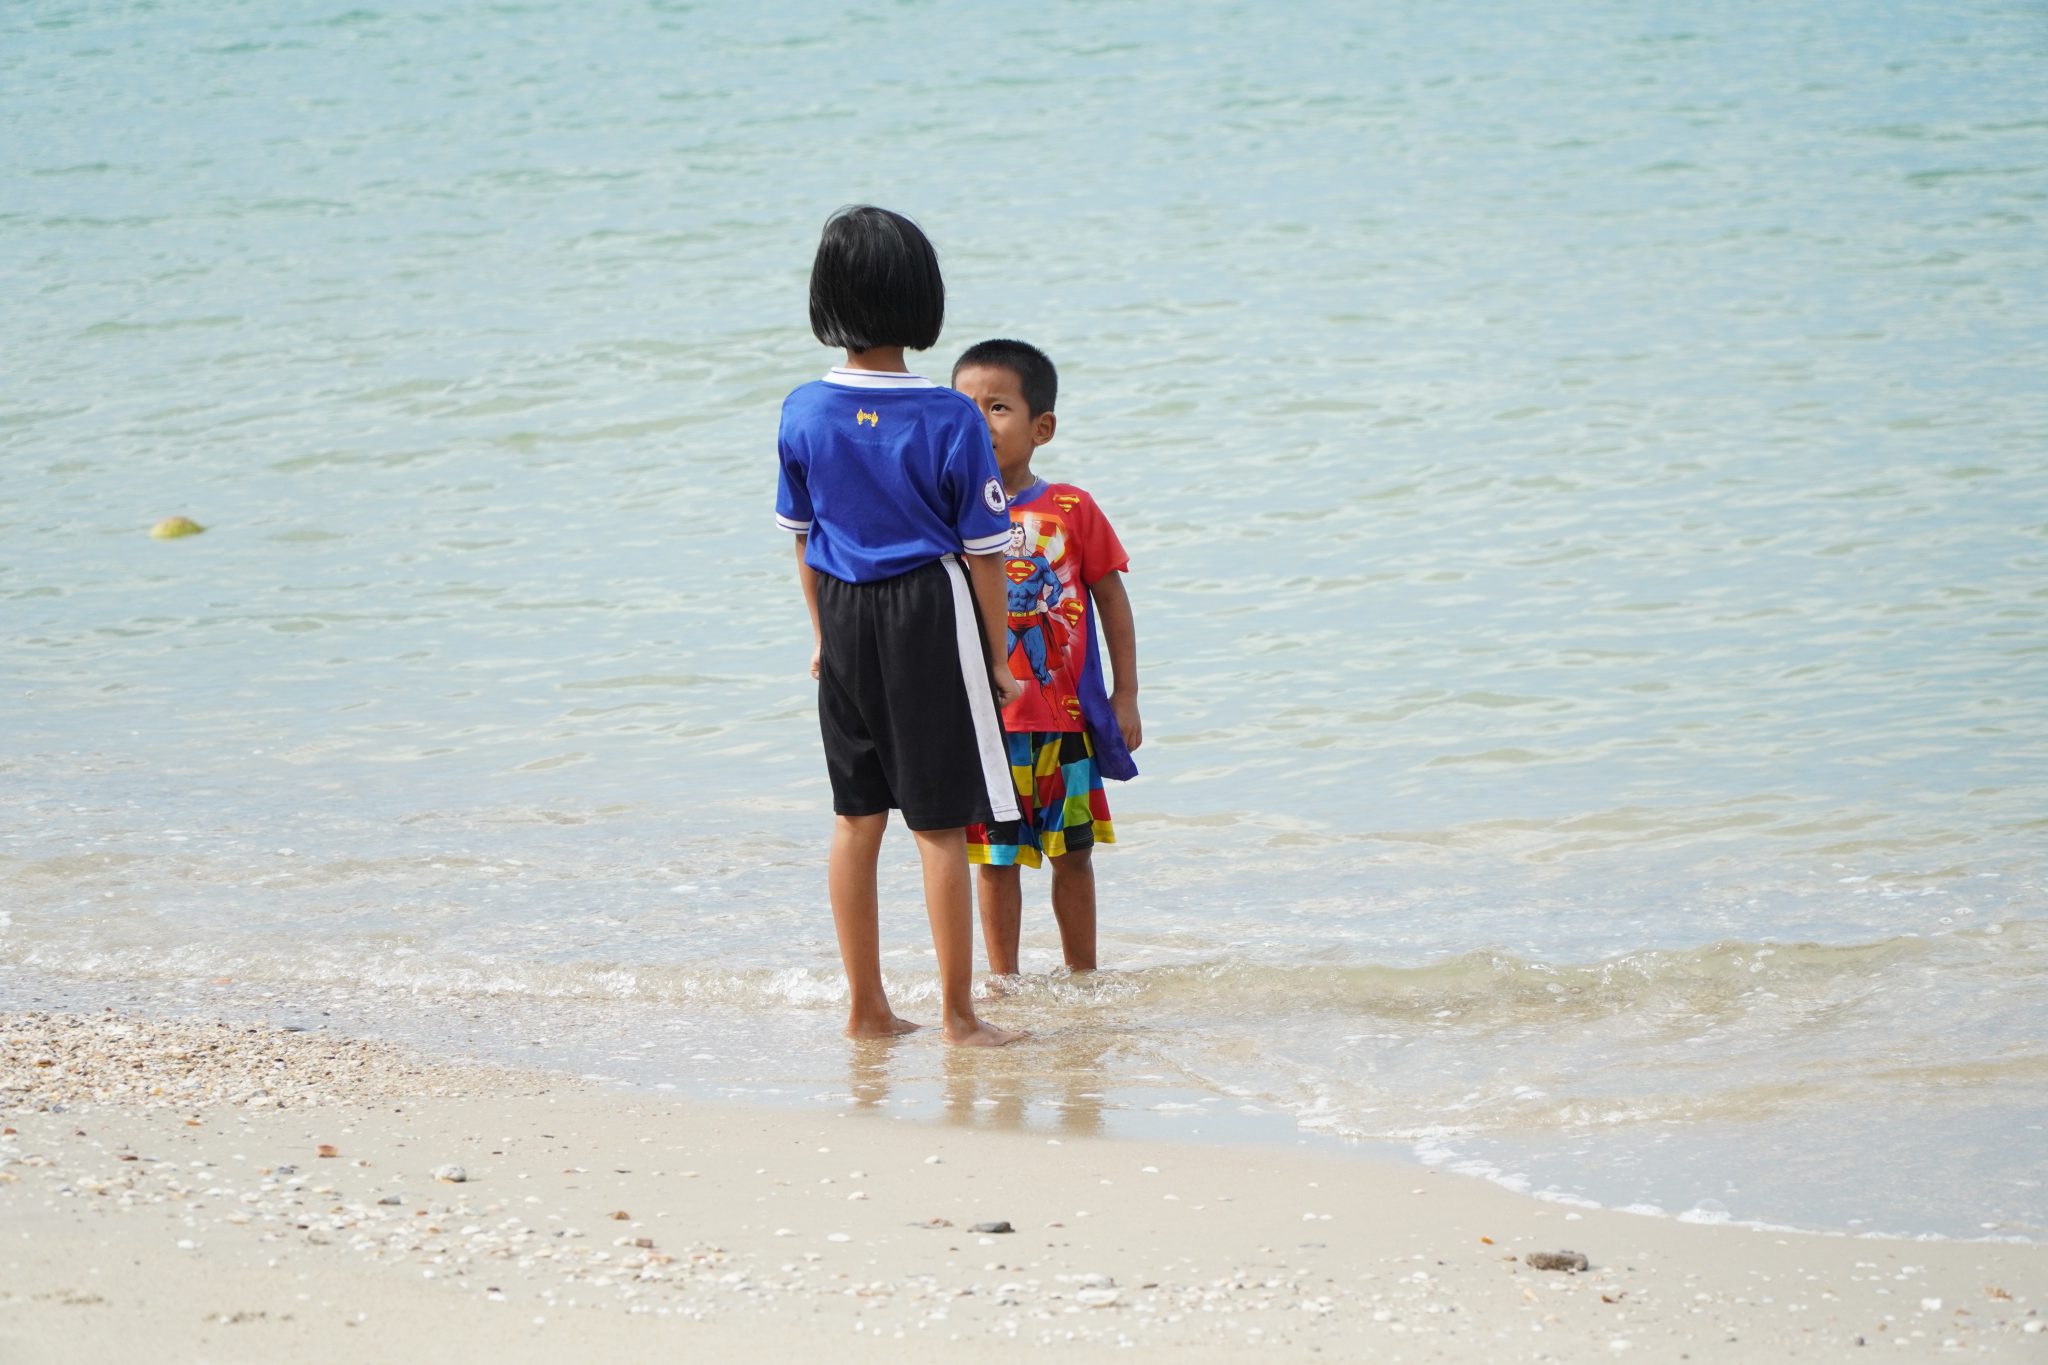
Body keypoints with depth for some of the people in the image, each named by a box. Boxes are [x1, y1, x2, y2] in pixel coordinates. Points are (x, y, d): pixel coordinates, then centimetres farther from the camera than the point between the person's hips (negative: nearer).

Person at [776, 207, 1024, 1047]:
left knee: (856, 816, 13)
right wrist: (999, 660, 1)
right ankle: (957, 1015, 7)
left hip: (845, 616, 4)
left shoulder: (804, 412, -3)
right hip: (931, 614, -4)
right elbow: (983, 551, -8)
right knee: (939, 824, 1)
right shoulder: (950, 420, -15)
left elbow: (801, 535, 8)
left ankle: (866, 1008, 19)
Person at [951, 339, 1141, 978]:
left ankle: (1082, 976, 25)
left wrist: (1125, 696, 3)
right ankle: (1004, 983, 15)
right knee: (995, 858, 4)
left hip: (1066, 716, 0)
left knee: (1072, 852, 11)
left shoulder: (1072, 510, -2)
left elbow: (1113, 602, 5)